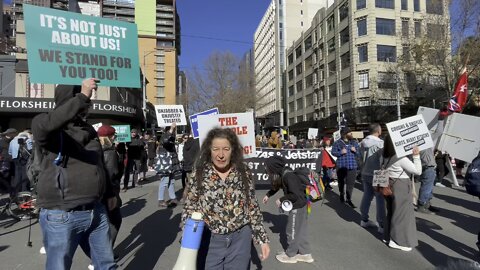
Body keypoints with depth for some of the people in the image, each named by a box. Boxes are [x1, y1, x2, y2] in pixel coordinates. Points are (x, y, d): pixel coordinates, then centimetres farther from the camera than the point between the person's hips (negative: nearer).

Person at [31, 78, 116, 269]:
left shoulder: (89, 130, 13)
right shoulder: (45, 124, -6)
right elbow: (44, 125, -33)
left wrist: (109, 193, 28)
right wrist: (82, 97, -36)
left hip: (96, 212, 6)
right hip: (62, 216, -6)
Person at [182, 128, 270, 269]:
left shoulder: (244, 172, -6)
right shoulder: (199, 174, -9)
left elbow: (253, 207, 1)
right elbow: (189, 209, -2)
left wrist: (263, 239, 2)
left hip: (240, 238, 1)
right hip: (211, 240, -1)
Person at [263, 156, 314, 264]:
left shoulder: (288, 176, -27)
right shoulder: (282, 174, 1)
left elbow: (295, 195, -29)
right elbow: (276, 186, 21)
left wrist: (281, 200, -19)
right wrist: (268, 195, 18)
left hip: (297, 206, -9)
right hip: (299, 205, 9)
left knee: (292, 230, 7)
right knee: (300, 229, 18)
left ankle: (290, 255, 24)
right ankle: (305, 254, 31)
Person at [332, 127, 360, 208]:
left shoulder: (354, 143, 10)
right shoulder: (337, 143, 0)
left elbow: (358, 154, 13)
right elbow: (333, 152, -2)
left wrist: (355, 151, -8)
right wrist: (340, 152, -17)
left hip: (352, 166, 2)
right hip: (341, 166, -1)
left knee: (350, 183, -3)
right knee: (341, 182, 12)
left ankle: (349, 199, 4)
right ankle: (342, 194, 37)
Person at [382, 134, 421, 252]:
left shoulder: (384, 157, 3)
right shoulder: (401, 158, -21)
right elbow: (418, 171, -16)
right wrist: (416, 156, -17)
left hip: (389, 185, 8)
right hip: (401, 187, -8)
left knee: (392, 211, 18)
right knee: (402, 213, 4)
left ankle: (388, 236, 28)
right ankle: (397, 240, 11)